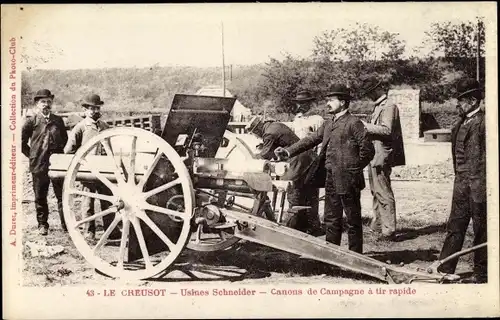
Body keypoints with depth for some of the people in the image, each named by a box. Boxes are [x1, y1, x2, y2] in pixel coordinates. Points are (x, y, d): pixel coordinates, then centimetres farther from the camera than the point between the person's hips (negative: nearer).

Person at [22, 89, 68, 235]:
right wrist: (32, 155, 2)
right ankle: (42, 225, 20)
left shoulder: (58, 120, 10)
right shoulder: (31, 120, 1)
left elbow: (65, 140, 20)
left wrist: (62, 155, 10)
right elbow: (22, 142, 4)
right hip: (39, 165, -1)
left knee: (62, 195, 1)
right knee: (40, 197, 8)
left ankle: (66, 224, 8)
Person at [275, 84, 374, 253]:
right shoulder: (328, 125, 14)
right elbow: (310, 140, 10)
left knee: (353, 220, 3)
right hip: (331, 180, 8)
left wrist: (354, 168, -5)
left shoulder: (354, 123, -9)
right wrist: (288, 151, 0)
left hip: (348, 180, -8)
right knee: (331, 220, 14)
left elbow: (368, 149, -11)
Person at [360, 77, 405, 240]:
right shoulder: (377, 107, 17)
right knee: (376, 192, 19)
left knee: (383, 193, -7)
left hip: (381, 156, -10)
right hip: (373, 155, 10)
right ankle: (377, 224, 31)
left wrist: (366, 126, -21)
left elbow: (386, 130, -24)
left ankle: (388, 230, -3)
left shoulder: (389, 107, -13)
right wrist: (365, 126, 6)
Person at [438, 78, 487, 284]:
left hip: (478, 184, -8)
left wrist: (482, 186, -17)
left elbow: (488, 156, -14)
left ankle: (482, 275, 14)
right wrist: (459, 178, 15)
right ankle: (445, 270, 16)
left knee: (481, 230, 4)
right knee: (455, 227, 10)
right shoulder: (460, 124, 13)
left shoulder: (483, 122, -11)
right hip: (461, 182, 8)